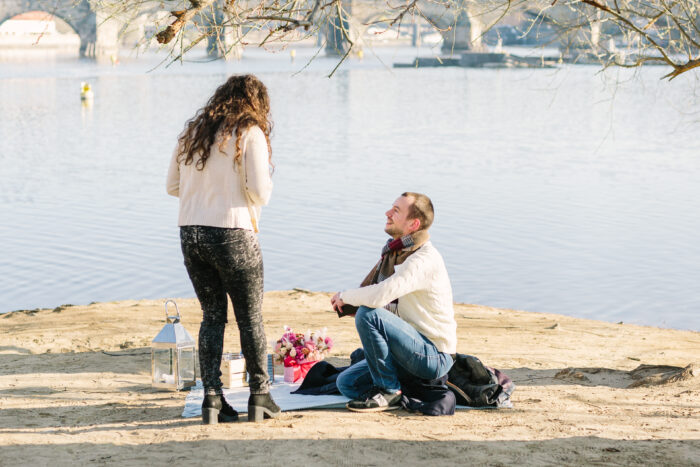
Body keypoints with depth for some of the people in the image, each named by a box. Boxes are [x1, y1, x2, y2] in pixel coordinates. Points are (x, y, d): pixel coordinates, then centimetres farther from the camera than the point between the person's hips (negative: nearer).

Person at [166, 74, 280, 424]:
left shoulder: (192, 131, 11)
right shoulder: (250, 134, -6)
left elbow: (173, 186, 13)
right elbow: (260, 192, -13)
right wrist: (252, 206, 9)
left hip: (190, 234, 5)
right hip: (231, 234, -5)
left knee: (212, 316, 13)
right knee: (250, 318, 9)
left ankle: (212, 397, 8)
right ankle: (259, 396, 15)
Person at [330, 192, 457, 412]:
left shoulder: (424, 259, -22)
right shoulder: (395, 253, 10)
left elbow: (379, 296, -33)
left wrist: (345, 296, -15)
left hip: (435, 357, -9)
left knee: (368, 315, -27)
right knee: (346, 382, 1)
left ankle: (389, 392, -14)